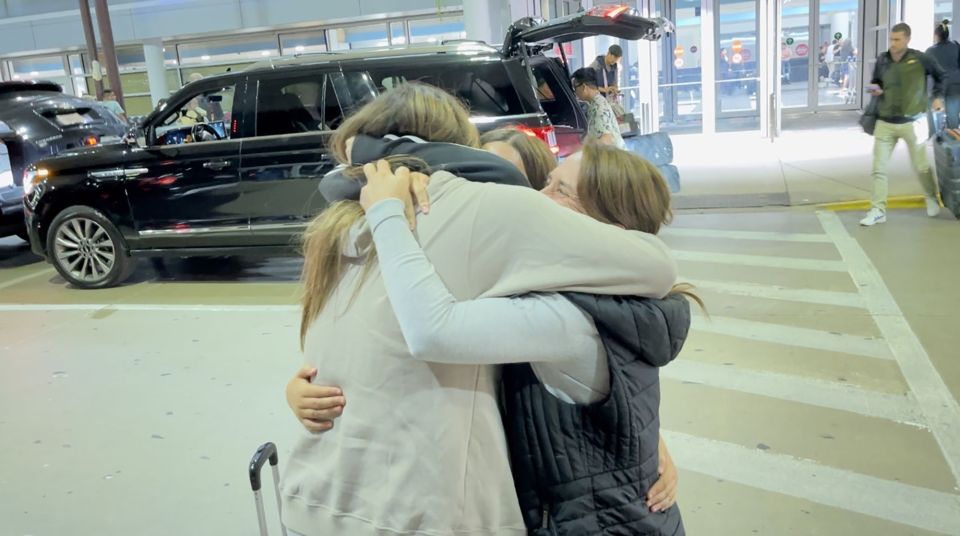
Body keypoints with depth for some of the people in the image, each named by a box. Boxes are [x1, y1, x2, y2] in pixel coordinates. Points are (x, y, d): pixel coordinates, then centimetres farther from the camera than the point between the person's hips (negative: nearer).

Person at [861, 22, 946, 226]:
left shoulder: (920, 59, -8)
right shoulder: (882, 60, -1)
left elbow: (941, 76, 9)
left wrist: (938, 97, 2)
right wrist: (875, 89, -6)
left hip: (912, 122, -2)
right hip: (885, 122, 2)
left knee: (921, 167, 11)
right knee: (879, 168, -3)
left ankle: (931, 198, 37)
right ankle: (878, 210, 3)